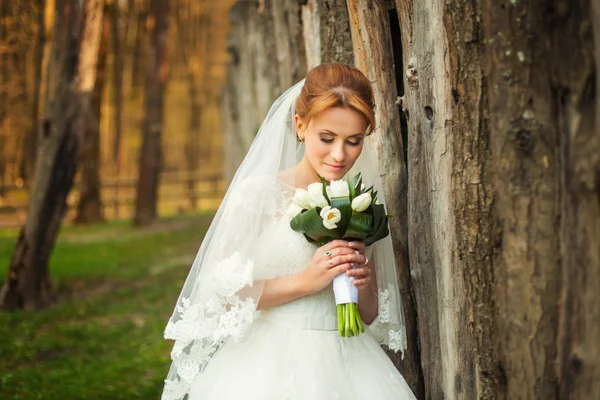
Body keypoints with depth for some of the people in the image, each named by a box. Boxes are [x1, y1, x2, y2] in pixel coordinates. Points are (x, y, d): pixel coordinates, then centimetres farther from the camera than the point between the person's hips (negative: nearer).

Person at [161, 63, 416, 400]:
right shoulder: (259, 194, -6)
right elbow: (223, 293, -9)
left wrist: (362, 284, -6)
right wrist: (304, 281, -15)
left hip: (348, 368, 4)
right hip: (274, 368, -4)